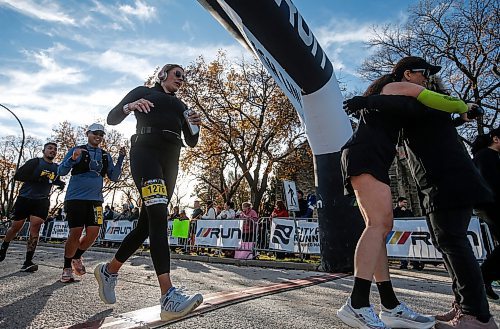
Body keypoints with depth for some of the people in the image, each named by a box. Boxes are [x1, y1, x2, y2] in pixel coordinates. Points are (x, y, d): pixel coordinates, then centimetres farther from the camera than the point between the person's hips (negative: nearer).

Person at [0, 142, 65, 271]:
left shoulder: (56, 168, 9)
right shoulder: (34, 162, -4)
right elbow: (17, 176, -11)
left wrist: (61, 183, 3)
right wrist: (37, 178, -23)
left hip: (42, 201, 2)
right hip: (25, 198, -2)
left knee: (35, 227, -12)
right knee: (16, 227, 8)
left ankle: (28, 262, -10)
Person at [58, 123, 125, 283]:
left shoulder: (106, 155, 13)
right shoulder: (77, 150, 2)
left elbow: (114, 177, 8)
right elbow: (61, 171, -4)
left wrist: (121, 159, -4)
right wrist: (72, 159, -23)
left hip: (96, 199, 4)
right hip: (76, 198, -4)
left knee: (93, 233, -1)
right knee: (75, 233, -6)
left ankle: (76, 257, 27)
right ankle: (67, 268, 15)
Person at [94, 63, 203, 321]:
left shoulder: (180, 106, 27)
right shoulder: (143, 92, 16)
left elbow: (191, 142, 20)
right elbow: (112, 118, 9)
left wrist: (195, 126, -1)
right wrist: (130, 106, -11)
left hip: (170, 161, 6)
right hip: (146, 152, -6)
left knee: (147, 223, 2)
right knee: (158, 215, -24)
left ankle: (109, 271, 23)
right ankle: (168, 296, -31)